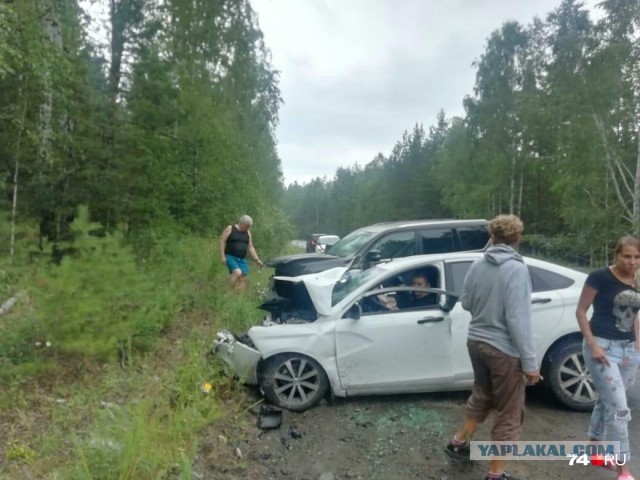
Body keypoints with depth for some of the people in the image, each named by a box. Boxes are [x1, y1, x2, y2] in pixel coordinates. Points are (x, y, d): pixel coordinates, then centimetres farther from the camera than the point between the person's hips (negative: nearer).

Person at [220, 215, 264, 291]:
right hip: (230, 257, -6)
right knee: (238, 272, -28)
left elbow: (250, 248, 15)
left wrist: (257, 259, 9)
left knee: (243, 278, -4)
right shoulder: (230, 228, -3)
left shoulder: (248, 233, 12)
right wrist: (222, 256, -12)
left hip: (242, 259, 6)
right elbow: (222, 241, -5)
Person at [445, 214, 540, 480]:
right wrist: (530, 362, -16)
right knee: (509, 414, 12)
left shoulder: (477, 265, -1)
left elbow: (466, 303, 10)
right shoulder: (516, 269, -19)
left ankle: (458, 442, 43)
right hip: (504, 349, -6)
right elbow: (518, 319, -22)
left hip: (476, 342, 6)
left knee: (481, 396, 29)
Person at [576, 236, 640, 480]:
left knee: (607, 402, 17)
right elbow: (581, 311, -10)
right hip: (603, 346, -6)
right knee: (619, 408, -7)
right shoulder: (600, 277, -12)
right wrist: (593, 345, -16)